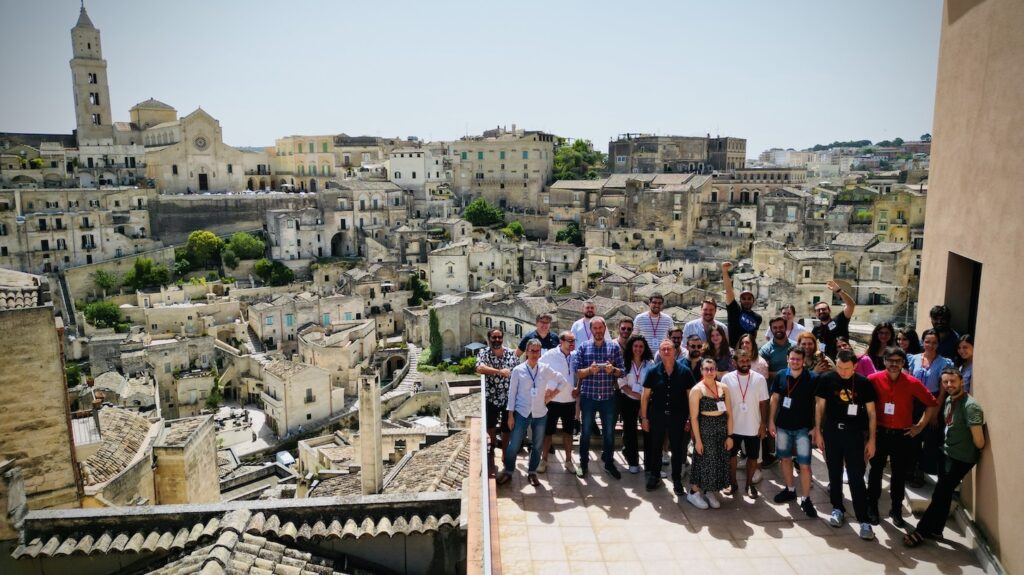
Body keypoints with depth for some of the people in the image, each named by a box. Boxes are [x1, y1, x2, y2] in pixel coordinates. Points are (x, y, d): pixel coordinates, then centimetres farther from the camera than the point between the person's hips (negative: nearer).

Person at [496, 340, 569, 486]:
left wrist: (552, 395, 2)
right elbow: (512, 393, -3)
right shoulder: (518, 370, -6)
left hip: (540, 414, 2)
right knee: (514, 445, 1)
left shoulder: (545, 370, -1)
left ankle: (532, 473, 28)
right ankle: (508, 471, 20)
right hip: (522, 413, -2)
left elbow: (564, 382, 10)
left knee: (537, 445, 11)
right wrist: (510, 415, -5)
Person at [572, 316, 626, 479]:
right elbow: (576, 372, -5)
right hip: (588, 396, -1)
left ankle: (609, 462, 26)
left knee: (609, 431, 10)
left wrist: (613, 370, -19)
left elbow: (622, 372, 1)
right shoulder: (583, 347, 0)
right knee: (586, 431, 10)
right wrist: (590, 370, -22)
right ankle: (583, 463, 22)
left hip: (608, 396, 1)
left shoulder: (614, 347, 3)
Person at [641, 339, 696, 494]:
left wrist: (690, 418, -2)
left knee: (677, 449, 8)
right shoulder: (653, 371, -3)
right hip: (656, 416, 1)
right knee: (655, 447, 11)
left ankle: (677, 480, 23)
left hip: (678, 417, 0)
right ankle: (655, 476, 28)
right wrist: (644, 417, -2)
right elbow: (645, 395, 0)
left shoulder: (684, 371, -5)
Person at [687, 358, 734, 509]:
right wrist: (697, 439, -14)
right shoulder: (697, 390, -9)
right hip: (704, 428, -5)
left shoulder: (723, 388, 4)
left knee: (720, 461, 10)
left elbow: (729, 413, 4)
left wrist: (729, 435, -1)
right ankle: (694, 492, 17)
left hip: (722, 429, 5)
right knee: (703, 460, 1)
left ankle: (709, 492, 27)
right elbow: (694, 417, -11)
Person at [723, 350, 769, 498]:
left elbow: (763, 403, -2)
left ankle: (749, 484, 31)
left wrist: (763, 424, -3)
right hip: (733, 426, 0)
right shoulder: (727, 378, -8)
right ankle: (733, 483, 30)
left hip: (753, 427, 0)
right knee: (731, 455, 13)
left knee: (752, 457, 13)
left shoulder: (759, 379, -8)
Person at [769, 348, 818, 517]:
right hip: (783, 426, 3)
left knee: (804, 464, -3)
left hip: (803, 427, -3)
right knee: (785, 459, 15)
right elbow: (774, 399, 6)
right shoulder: (780, 376, -1)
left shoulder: (812, 378, -10)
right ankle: (790, 490, 33)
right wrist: (771, 421, 4)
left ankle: (805, 499, 9)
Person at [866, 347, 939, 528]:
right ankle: (872, 507, 23)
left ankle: (896, 509, 24)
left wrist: (920, 426, 2)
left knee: (900, 474, 10)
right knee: (876, 470, 10)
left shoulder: (913, 383, -8)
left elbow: (932, 404, 3)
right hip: (879, 432, 0)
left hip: (902, 435, 0)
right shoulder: (873, 379, -9)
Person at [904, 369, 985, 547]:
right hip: (947, 453, 8)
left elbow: (979, 440, -24)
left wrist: (978, 450, -6)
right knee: (944, 493, 17)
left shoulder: (970, 406, -25)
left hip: (961, 458, -8)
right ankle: (935, 530, 27)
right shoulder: (949, 400, 3)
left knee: (939, 495, -3)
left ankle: (921, 531, 4)